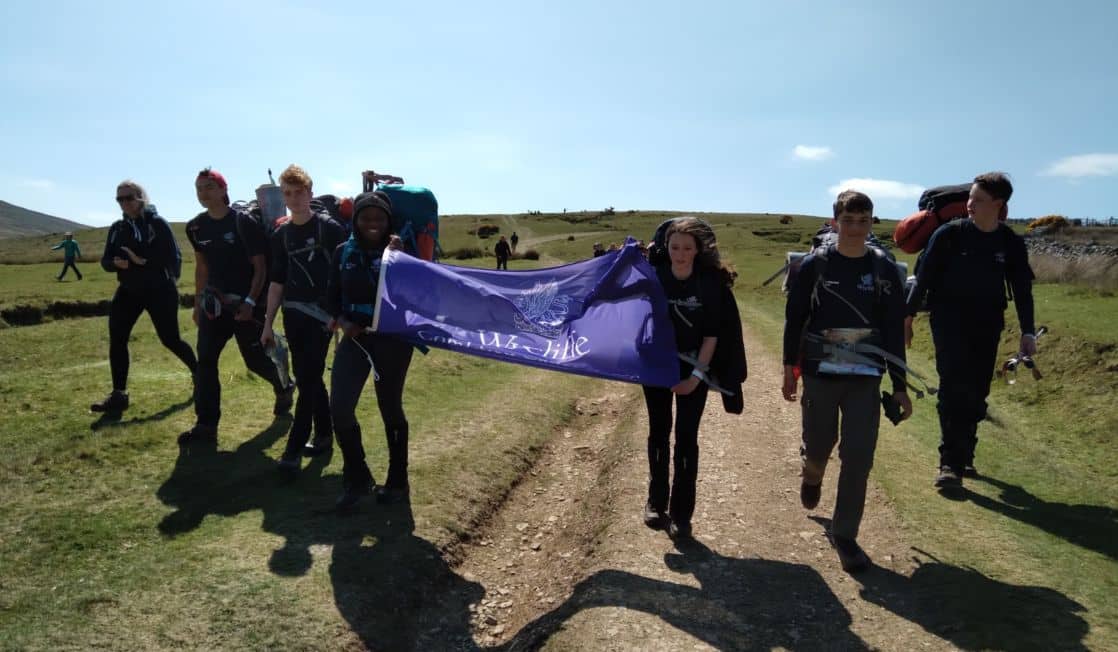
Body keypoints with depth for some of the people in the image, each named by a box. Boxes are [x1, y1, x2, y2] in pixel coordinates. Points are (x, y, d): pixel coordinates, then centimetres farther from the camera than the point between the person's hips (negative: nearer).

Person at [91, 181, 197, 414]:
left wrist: (143, 261, -24)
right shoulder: (117, 228, 9)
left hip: (159, 290, -5)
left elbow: (172, 257, -15)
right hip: (128, 291, 6)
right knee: (117, 339, -5)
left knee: (170, 339, 3)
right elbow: (105, 260, 8)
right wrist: (116, 263, -15)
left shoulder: (157, 223, -9)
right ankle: (119, 395, 2)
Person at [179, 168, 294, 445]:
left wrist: (250, 302, -20)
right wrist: (197, 303, 14)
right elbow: (201, 266, 17)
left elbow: (260, 267, -12)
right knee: (205, 361, -4)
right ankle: (206, 426, 1)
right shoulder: (196, 227, 6)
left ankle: (283, 387, 37)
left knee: (255, 359, 4)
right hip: (214, 302, 5)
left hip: (246, 303, -5)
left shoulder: (244, 223, -12)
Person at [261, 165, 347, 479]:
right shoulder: (281, 235, 10)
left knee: (308, 380, -7)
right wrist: (268, 324, 12)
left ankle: (293, 451, -4)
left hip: (320, 315, -5)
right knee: (308, 378, 11)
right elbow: (277, 282, 14)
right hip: (292, 316, 6)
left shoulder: (330, 228, -5)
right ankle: (323, 435, 25)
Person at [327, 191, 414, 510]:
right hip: (355, 337, 3)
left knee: (390, 409, 7)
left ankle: (397, 481, 25)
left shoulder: (399, 251, -4)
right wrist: (342, 321, -8)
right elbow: (332, 296, 10)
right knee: (340, 407, -9)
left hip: (393, 339, -3)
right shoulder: (344, 252, 4)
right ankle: (356, 479, 13)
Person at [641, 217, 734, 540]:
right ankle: (656, 502, 28)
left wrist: (697, 374, -14)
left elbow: (711, 334, -10)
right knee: (659, 432, 12)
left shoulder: (709, 283, -11)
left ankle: (680, 514, 9)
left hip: (692, 368, -1)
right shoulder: (655, 277, -8)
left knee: (686, 437, -1)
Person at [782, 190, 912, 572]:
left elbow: (894, 330, 3)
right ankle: (812, 472, 45)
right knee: (819, 446, 6)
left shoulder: (884, 269, 1)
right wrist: (789, 369, 2)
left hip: (865, 378, 1)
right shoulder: (815, 266, -3)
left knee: (858, 458, -2)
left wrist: (899, 387, 2)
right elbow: (794, 318, 2)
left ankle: (844, 535, 13)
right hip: (820, 373, -1)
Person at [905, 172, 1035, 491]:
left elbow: (1022, 289, 8)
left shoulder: (1011, 243, 2)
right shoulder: (949, 234, -6)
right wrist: (908, 316, -1)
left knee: (976, 395, 8)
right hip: (949, 323, -3)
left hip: (987, 327, 3)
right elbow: (924, 276, -2)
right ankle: (951, 464, -10)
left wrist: (1028, 331, 3)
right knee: (954, 390, -12)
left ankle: (963, 457, 23)